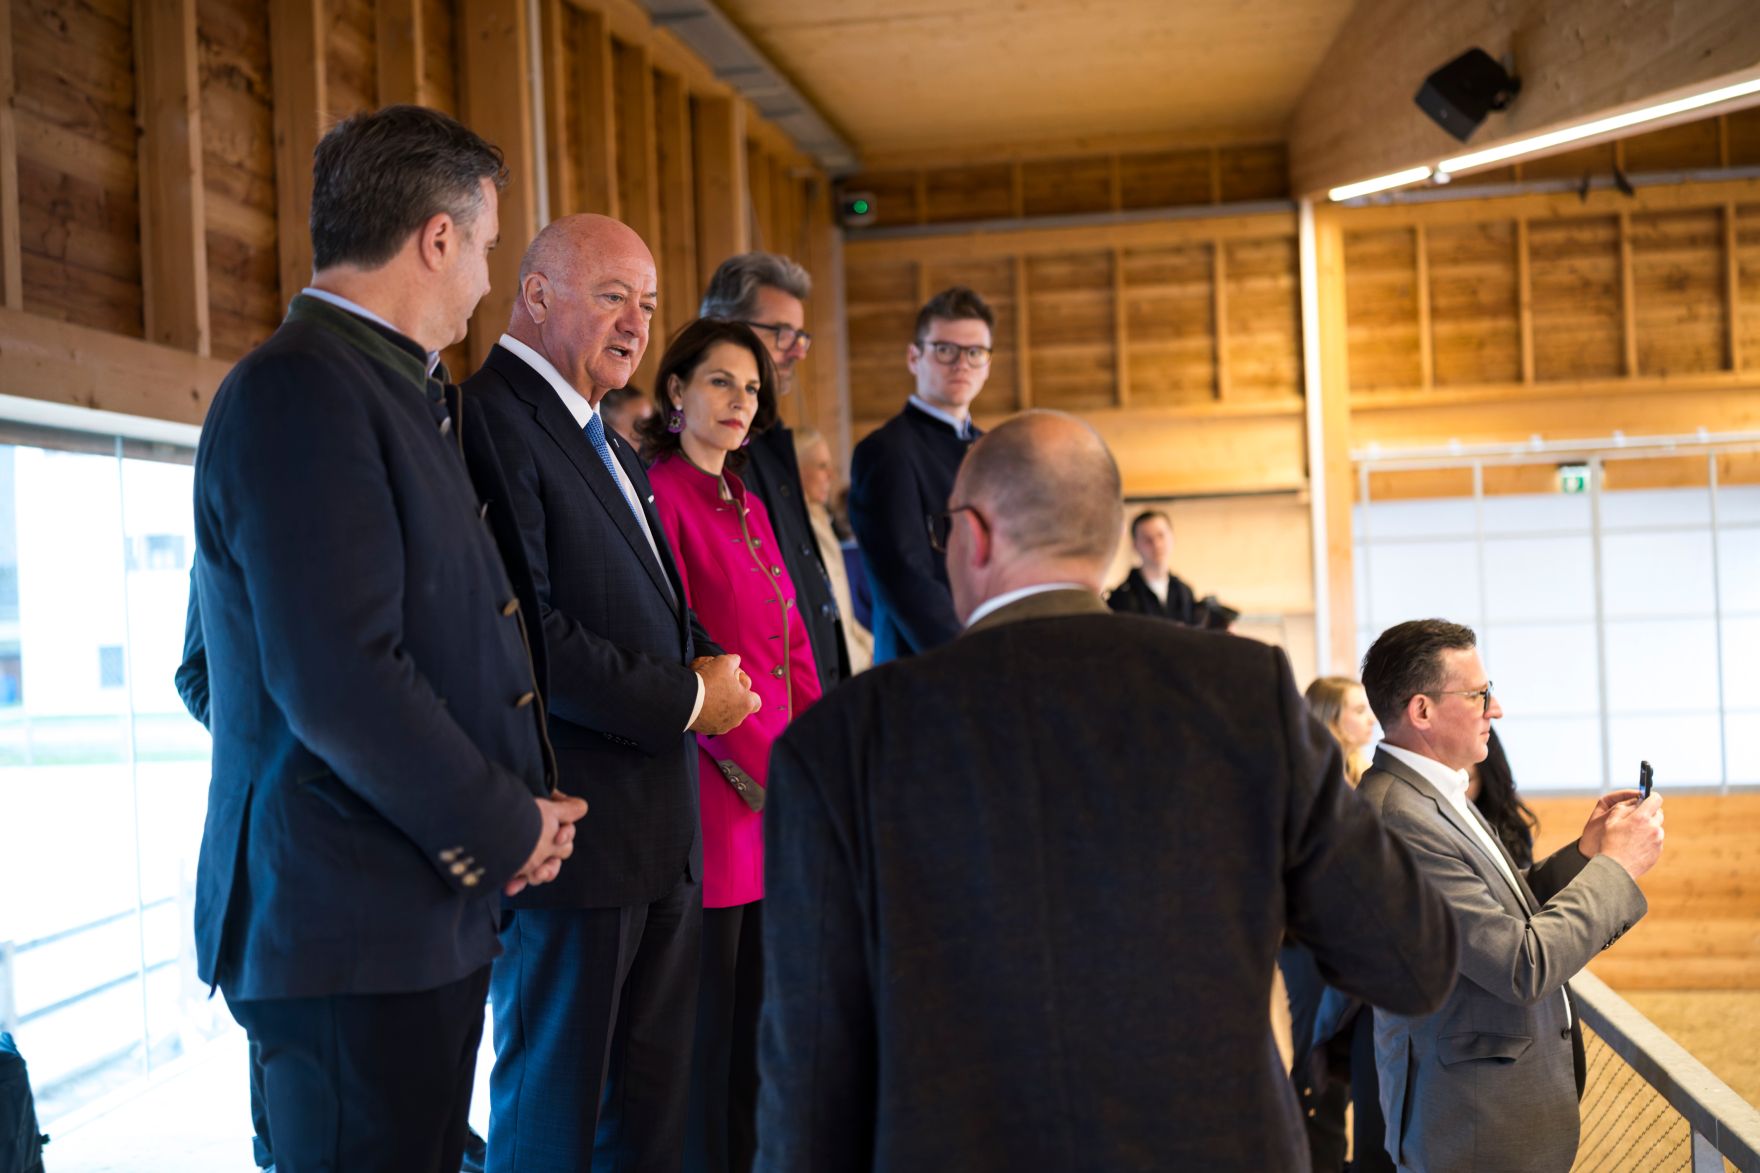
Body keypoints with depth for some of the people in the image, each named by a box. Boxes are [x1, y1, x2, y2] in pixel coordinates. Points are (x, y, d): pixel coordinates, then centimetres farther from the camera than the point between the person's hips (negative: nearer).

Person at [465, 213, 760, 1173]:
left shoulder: (600, 439, 18)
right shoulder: (493, 420, -14)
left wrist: (709, 666, 1)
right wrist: (685, 698, -16)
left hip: (660, 835, 9)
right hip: (570, 831, -9)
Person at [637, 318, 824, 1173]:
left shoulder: (749, 505, 16)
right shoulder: (660, 492, -10)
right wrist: (763, 774, -14)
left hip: (776, 782, 8)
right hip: (716, 788, -8)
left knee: (756, 1008, 13)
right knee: (708, 1017, 2)